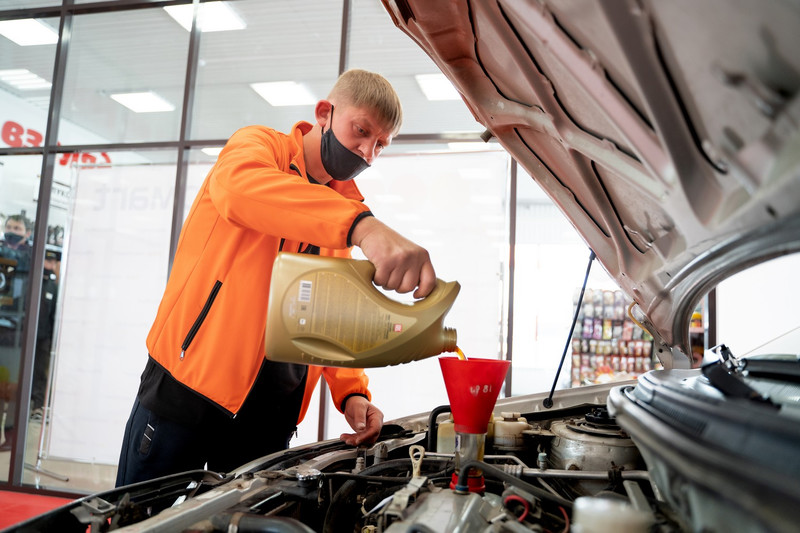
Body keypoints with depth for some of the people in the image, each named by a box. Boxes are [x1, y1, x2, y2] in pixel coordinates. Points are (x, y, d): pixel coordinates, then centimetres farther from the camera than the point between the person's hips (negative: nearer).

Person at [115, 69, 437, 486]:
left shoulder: (343, 206, 13)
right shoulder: (259, 145, -4)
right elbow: (239, 184, -32)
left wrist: (352, 394, -3)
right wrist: (363, 225, -46)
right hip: (188, 387, -5)